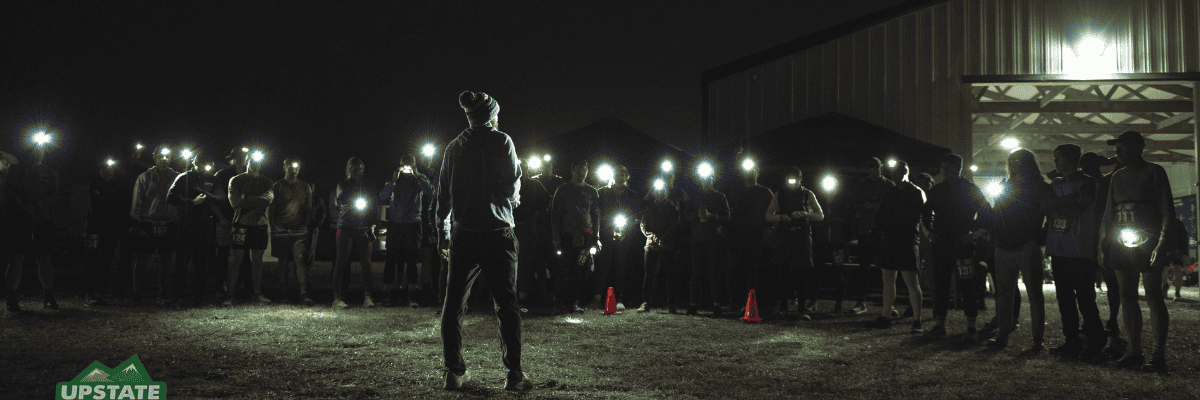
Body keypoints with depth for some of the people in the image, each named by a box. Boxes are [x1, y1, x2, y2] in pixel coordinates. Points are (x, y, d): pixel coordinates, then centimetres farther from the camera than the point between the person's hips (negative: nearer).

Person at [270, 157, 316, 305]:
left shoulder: (305, 187, 13)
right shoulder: (277, 186, 7)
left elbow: (309, 209, 15)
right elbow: (270, 209, 8)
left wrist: (307, 228, 5)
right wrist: (273, 229, 1)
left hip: (299, 231, 0)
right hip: (281, 230, 0)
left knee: (300, 258, -14)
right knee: (283, 262, 5)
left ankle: (304, 293, -20)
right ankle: (283, 293, 14)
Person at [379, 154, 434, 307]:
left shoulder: (420, 179, 5)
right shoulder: (394, 179, 8)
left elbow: (431, 192, -13)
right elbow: (382, 198, -2)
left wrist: (416, 177, -14)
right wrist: (393, 181, -10)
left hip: (413, 224, -1)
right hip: (395, 224, 1)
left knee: (411, 261, 0)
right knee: (392, 259, -1)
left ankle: (411, 297, 4)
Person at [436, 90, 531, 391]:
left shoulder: (454, 147, 11)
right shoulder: (502, 141, -2)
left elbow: (443, 195, 14)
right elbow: (512, 184, -3)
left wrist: (443, 235, 23)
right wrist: (513, 199, 20)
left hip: (462, 234, 4)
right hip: (497, 233, -3)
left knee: (454, 305, 8)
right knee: (507, 305, 0)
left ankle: (454, 372, 7)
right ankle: (514, 373, -3)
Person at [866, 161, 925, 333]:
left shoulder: (917, 193, 0)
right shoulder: (890, 194, 18)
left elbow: (916, 217, -8)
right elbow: (880, 216, 18)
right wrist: (882, 229, -2)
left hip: (907, 242, -6)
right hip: (888, 241, 6)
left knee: (912, 282, -8)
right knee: (888, 280, 10)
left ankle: (917, 320, -6)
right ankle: (886, 317, 18)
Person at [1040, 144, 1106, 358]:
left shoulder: (1087, 182, 0)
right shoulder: (1055, 184, 19)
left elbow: (1079, 205, -14)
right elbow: (1045, 206, 6)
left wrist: (1057, 202, -4)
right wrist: (1069, 200, -5)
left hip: (1079, 250, -6)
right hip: (1058, 250, 6)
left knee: (1085, 299, -7)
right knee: (1064, 298, 7)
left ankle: (1095, 343, -1)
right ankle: (1071, 342, 13)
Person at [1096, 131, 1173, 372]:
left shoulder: (1154, 172, 0)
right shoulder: (1118, 177, 17)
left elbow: (1167, 212, -5)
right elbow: (1108, 215, 18)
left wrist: (1162, 244, -15)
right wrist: (1102, 246, 12)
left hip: (1148, 242, -6)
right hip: (1121, 244, 6)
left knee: (1153, 296, -7)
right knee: (1127, 298, 5)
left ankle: (1158, 354, -5)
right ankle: (1134, 351, 9)